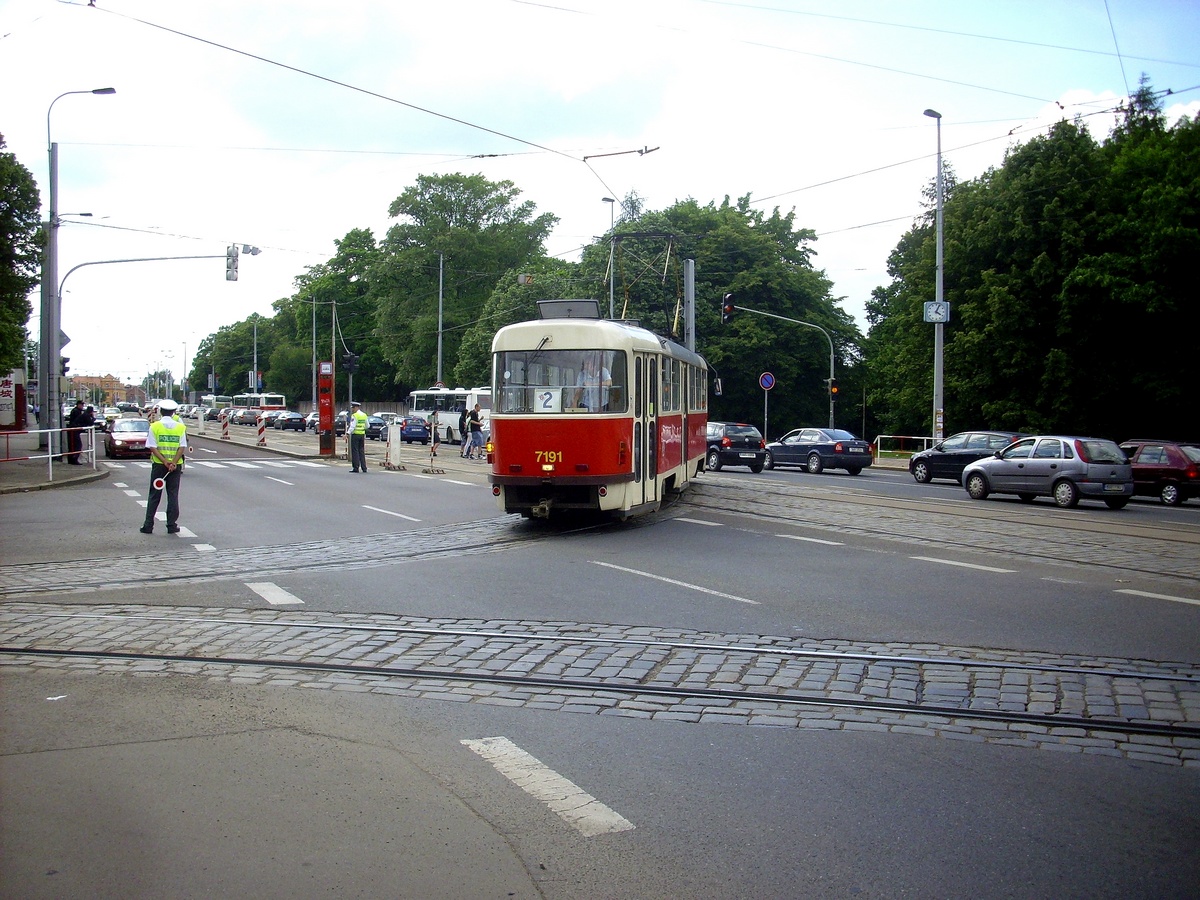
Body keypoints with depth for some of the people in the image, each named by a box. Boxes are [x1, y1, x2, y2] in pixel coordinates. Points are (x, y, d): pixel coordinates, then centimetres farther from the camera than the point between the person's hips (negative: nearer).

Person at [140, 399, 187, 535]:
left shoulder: (154, 426, -3)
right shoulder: (180, 427, 1)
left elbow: (152, 447, -10)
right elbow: (182, 447, -7)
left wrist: (165, 462, -13)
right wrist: (173, 463, -13)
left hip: (158, 464, -1)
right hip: (176, 465, 1)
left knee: (154, 495, 7)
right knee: (173, 495, 6)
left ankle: (148, 525, 8)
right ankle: (172, 526, 5)